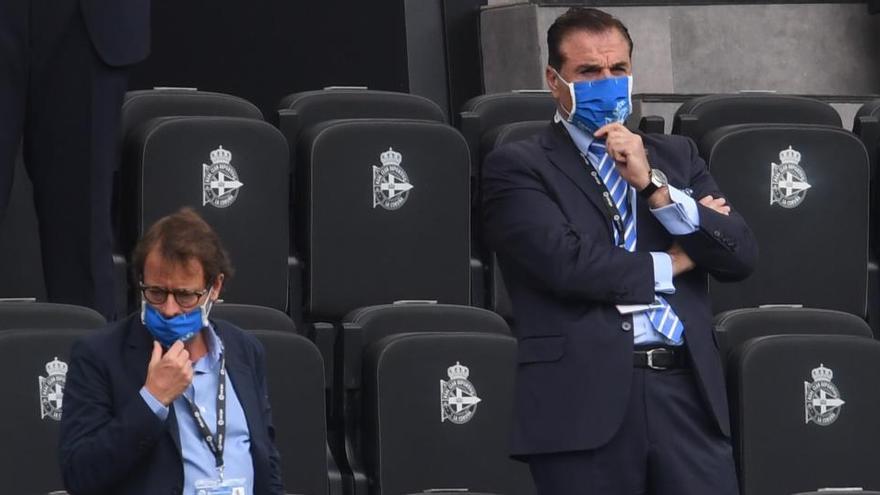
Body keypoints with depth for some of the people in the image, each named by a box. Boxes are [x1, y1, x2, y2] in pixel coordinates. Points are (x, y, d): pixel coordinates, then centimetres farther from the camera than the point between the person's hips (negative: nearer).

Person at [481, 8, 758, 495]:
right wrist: (672, 263, 3)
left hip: (686, 388, 3)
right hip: (584, 397, -3)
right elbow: (567, 263, -11)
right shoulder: (517, 167, 4)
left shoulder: (675, 156, 19)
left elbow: (741, 257, 8)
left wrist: (654, 186, -3)